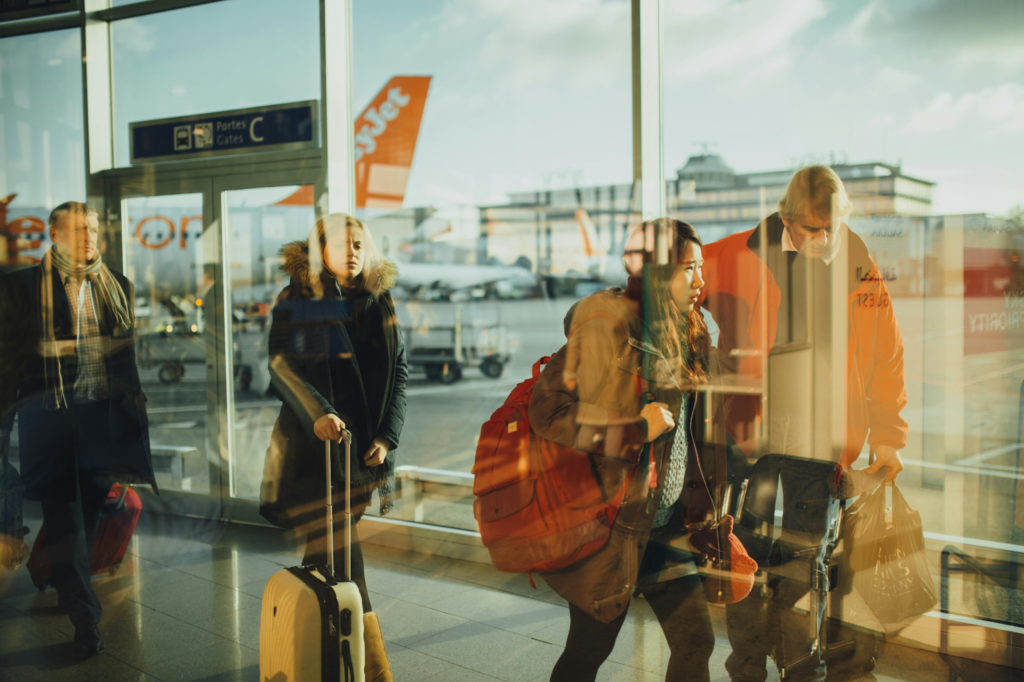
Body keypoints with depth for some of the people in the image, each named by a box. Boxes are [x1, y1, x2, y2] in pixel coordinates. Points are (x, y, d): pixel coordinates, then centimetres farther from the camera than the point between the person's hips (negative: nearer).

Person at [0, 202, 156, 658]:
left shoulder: (118, 286, 11)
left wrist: (135, 411, 12)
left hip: (103, 415, 3)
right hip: (48, 414, -3)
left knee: (90, 513, 12)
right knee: (64, 517, -3)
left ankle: (65, 586, 36)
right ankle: (84, 618, 2)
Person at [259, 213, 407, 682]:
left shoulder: (379, 300, 8)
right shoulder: (296, 300, -1)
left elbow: (399, 370, 7)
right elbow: (281, 362, -11)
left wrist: (387, 434, -2)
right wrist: (317, 413, -27)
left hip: (363, 444, 3)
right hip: (314, 443, -3)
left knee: (327, 550, 9)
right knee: (341, 559, -4)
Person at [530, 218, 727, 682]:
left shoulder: (685, 335, 8)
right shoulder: (605, 327, -17)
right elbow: (547, 412, -21)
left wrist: (698, 503, 15)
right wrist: (636, 431, -22)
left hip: (666, 523, 7)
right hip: (612, 522, -7)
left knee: (696, 642, 9)